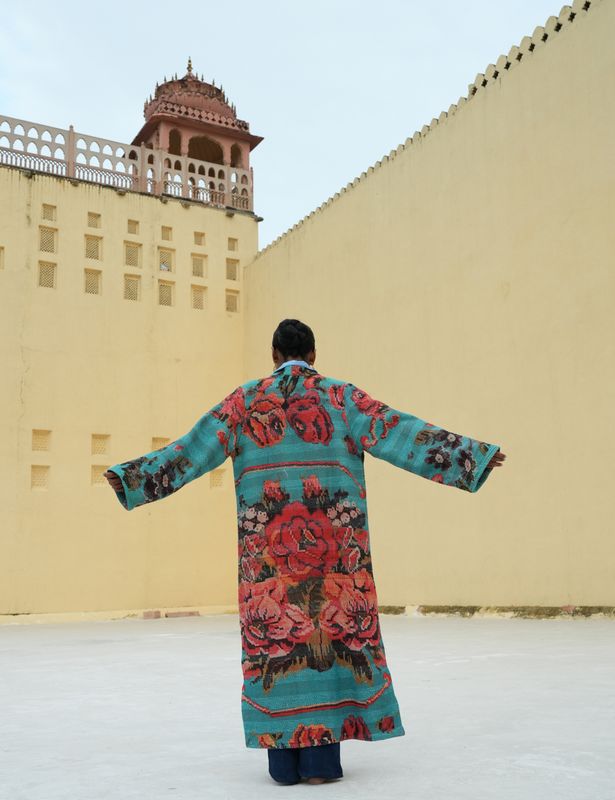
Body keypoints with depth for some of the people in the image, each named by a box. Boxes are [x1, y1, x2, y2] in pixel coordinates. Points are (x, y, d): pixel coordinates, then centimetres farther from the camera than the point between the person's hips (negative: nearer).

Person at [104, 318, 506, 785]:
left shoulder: (246, 400, 6)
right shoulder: (342, 396, 3)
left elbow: (193, 450, 2)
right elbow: (402, 435, -4)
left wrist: (131, 479, 7)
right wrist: (475, 456, -2)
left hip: (268, 542, 1)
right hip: (333, 539, -1)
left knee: (275, 637, 6)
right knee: (332, 633, 4)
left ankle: (285, 759, 9)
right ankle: (321, 758, 6)